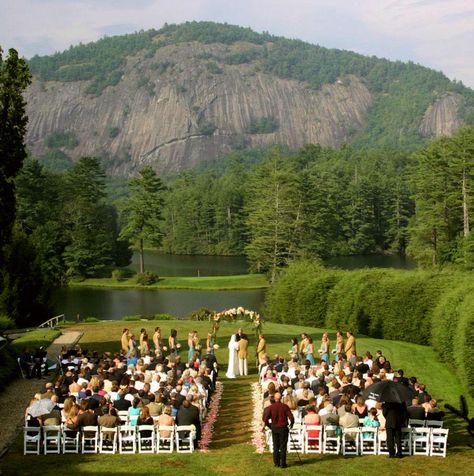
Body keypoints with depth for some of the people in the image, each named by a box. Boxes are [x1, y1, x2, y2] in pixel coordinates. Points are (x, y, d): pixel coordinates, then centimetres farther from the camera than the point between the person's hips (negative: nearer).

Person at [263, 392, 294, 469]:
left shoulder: (270, 407, -4)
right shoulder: (285, 407, -7)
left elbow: (265, 419, -7)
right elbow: (291, 417, -11)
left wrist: (269, 426, 9)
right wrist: (291, 424, 8)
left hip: (274, 428, 1)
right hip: (283, 428, -1)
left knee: (275, 447, 11)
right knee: (283, 447, 4)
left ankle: (276, 463, 13)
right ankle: (282, 464, 2)